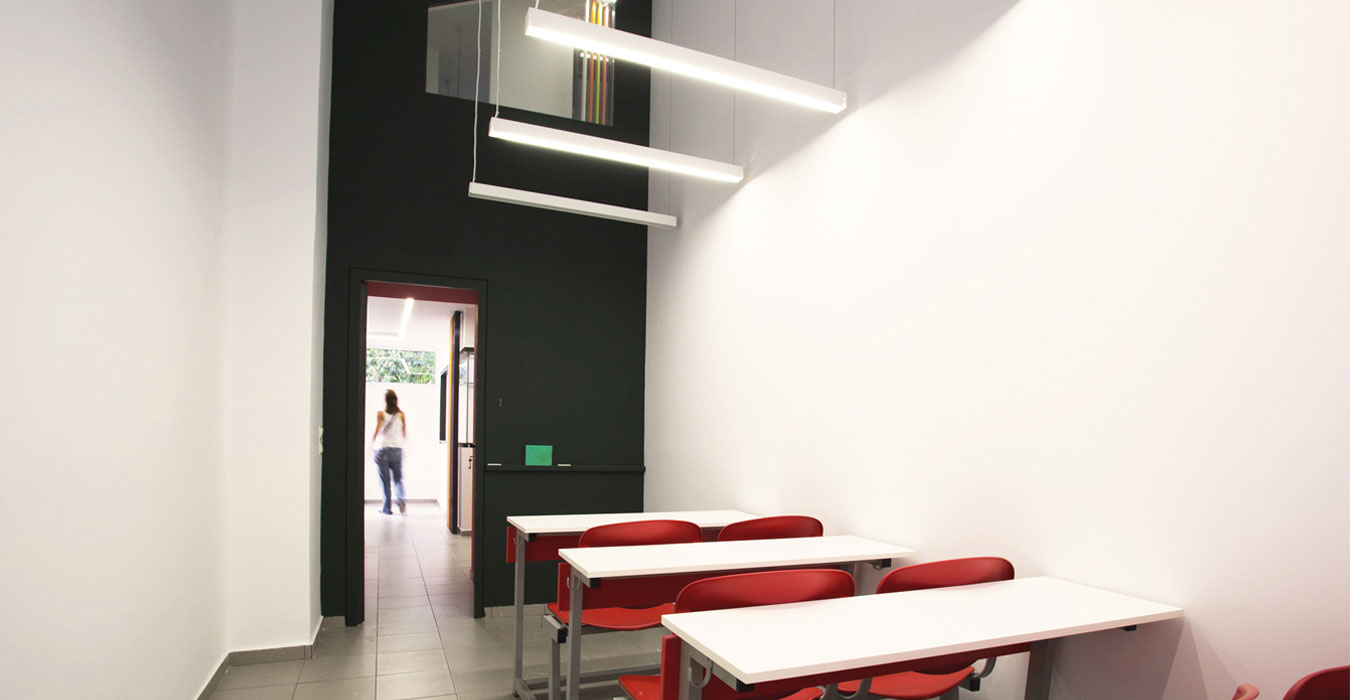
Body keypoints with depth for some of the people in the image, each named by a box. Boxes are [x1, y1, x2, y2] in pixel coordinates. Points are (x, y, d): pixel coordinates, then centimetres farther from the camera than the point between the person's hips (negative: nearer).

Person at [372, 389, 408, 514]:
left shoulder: (380, 414, -4)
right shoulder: (401, 414, 2)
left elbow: (377, 432, -10)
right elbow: (405, 434, 4)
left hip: (382, 449, -2)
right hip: (397, 449, 2)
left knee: (385, 480, 5)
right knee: (398, 478, 10)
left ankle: (387, 508, 7)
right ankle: (401, 499, -15)